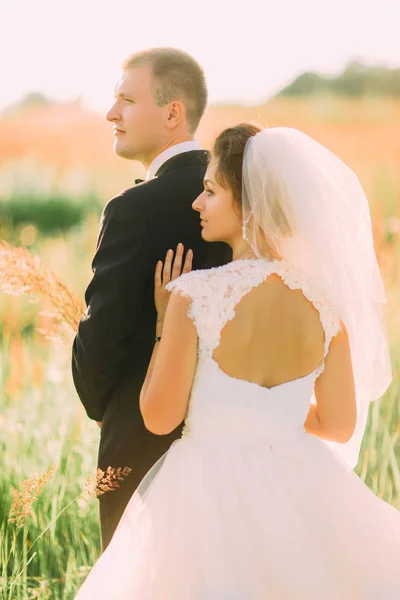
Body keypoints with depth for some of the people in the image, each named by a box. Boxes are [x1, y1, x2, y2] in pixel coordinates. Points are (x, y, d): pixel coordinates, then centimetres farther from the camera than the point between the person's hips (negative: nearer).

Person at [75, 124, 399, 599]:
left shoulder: (194, 295, -17)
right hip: (298, 489, 3)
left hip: (211, 490, -3)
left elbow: (159, 417, -9)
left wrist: (164, 322, 1)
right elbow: (339, 424, 2)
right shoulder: (325, 300, -6)